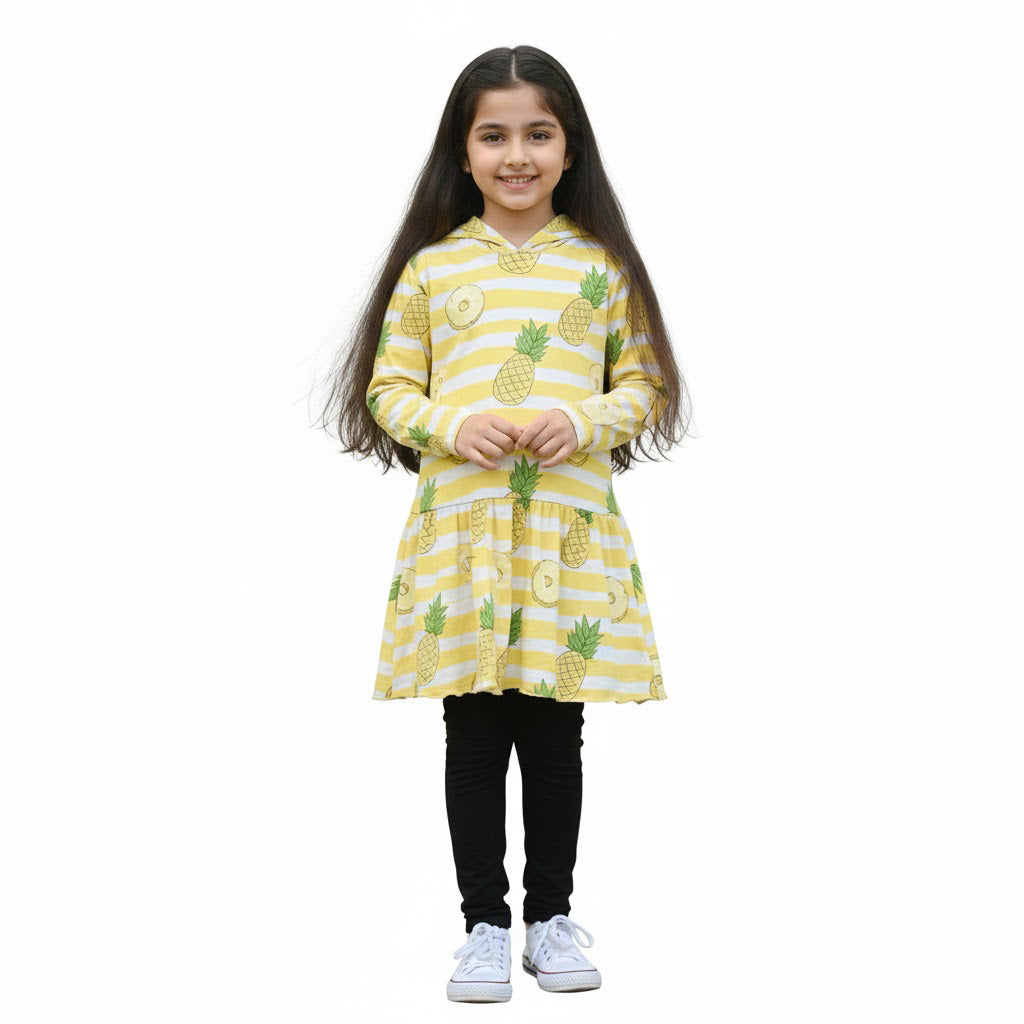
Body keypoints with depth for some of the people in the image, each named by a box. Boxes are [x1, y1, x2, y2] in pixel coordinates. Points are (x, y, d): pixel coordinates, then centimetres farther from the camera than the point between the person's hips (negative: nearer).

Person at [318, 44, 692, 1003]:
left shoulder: (602, 265, 4)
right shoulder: (431, 267, 4)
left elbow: (643, 384, 7)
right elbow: (389, 390, 5)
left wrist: (586, 423, -13)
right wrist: (451, 427, -14)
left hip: (570, 527, 0)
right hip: (461, 526, 0)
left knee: (554, 734, 7)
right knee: (474, 734, 5)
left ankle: (550, 915, 23)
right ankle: (484, 922, 17)